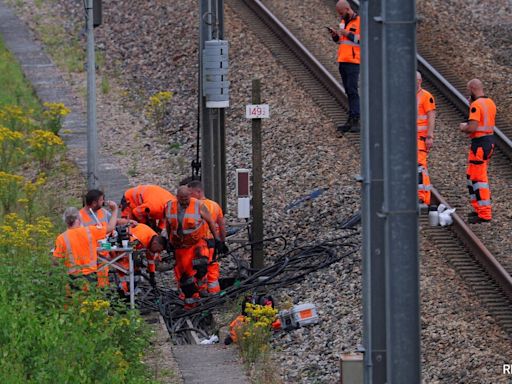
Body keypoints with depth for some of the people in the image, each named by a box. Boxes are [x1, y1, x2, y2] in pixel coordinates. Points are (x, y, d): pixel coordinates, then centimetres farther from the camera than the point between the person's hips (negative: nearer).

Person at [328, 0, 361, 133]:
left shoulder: (360, 21, -8)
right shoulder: (343, 22, 16)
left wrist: (348, 34, -17)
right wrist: (335, 35, 4)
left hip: (353, 62, -8)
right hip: (342, 61, 8)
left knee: (352, 90, -13)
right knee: (348, 92, 7)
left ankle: (355, 121, -15)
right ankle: (351, 121, 7)